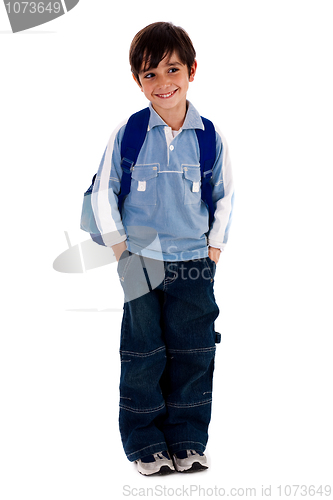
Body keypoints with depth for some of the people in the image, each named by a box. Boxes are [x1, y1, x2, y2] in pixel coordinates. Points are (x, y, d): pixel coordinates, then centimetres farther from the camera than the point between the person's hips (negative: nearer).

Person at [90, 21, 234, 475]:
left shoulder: (209, 137, -1)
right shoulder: (128, 133, -5)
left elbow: (225, 197, 11)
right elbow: (103, 194, 1)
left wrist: (215, 248, 5)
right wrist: (120, 250, -2)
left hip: (194, 265, 2)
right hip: (141, 263, -1)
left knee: (193, 355, 6)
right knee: (143, 357, 5)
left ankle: (187, 442, 21)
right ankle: (145, 444, 18)